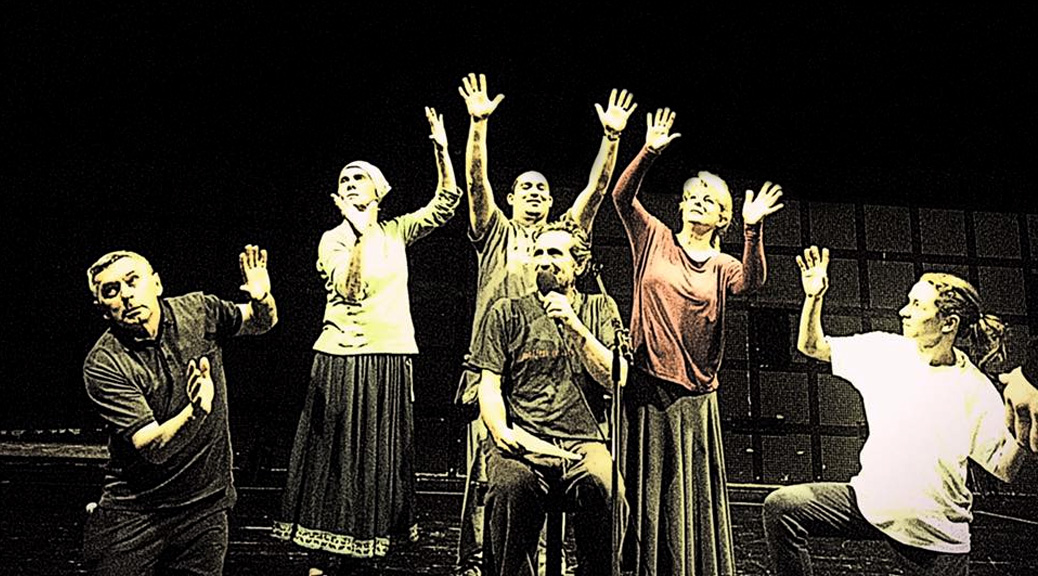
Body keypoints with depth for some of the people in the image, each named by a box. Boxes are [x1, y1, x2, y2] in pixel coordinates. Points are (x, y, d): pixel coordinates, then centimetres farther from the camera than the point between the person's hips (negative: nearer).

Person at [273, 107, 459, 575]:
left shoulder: (396, 233, 10)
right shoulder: (333, 239, 1)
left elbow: (447, 202, 4)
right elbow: (352, 290, -15)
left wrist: (441, 149, -5)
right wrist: (361, 231, -15)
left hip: (391, 358, 3)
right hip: (344, 357, -3)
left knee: (382, 453, 9)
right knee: (336, 452, 1)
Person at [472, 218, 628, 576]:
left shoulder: (599, 309, 17)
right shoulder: (507, 313, 14)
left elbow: (616, 380, 4)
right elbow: (489, 386, 7)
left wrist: (575, 327, -7)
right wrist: (502, 433, -13)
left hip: (583, 440, 1)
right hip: (523, 439, 0)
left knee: (604, 487, -33)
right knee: (511, 485, -35)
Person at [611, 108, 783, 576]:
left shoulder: (722, 267, 9)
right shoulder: (654, 238, 8)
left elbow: (751, 282, -13)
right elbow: (622, 196, -5)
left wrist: (752, 228, -26)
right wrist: (649, 152, -17)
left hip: (694, 393, 1)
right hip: (647, 385, -1)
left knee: (694, 493, 7)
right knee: (647, 489, 5)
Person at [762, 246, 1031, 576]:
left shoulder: (977, 392, -10)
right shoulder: (885, 351, -3)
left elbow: (1006, 469, -8)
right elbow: (812, 347, 3)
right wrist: (813, 297, -11)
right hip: (871, 503, 2)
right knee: (781, 508, -14)